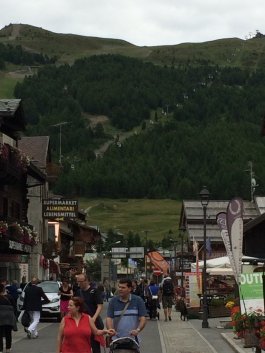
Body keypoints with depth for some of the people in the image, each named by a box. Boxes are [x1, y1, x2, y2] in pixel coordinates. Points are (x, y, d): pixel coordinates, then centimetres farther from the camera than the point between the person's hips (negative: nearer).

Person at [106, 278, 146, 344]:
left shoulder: (138, 300, 3)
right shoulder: (113, 301, 6)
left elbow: (143, 319, 1)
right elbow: (109, 318, 0)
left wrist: (138, 330, -18)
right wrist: (111, 330, -19)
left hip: (132, 338, 0)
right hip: (116, 340, 1)